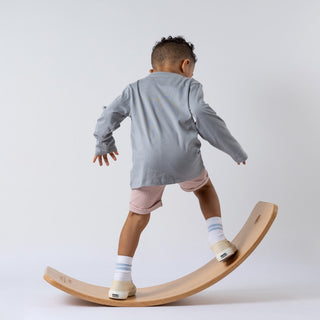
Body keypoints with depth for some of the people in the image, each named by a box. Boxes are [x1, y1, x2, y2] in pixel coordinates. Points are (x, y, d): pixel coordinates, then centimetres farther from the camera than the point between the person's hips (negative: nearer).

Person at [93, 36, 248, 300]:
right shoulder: (189, 86, 18)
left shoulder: (135, 89, 27)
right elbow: (204, 117, 3)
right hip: (184, 158, -1)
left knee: (138, 214, 16)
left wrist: (104, 145, 41)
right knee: (203, 186, 30)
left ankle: (121, 280, 13)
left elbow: (108, 117, 23)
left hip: (146, 163, 2)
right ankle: (218, 241, 19)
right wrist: (235, 151, 11)